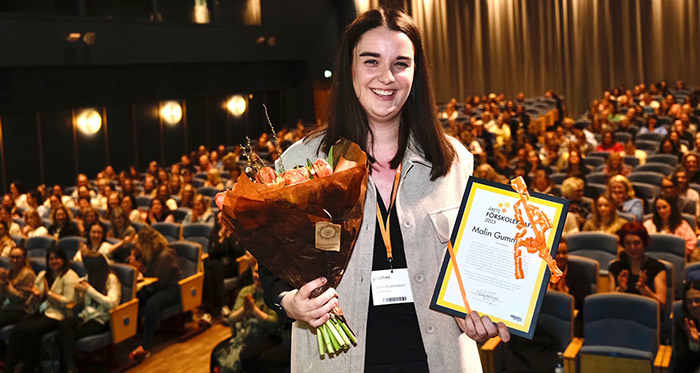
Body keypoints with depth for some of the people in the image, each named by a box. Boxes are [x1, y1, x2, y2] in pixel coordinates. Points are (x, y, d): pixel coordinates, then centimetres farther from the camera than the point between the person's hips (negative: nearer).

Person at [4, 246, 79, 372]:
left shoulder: (70, 276, -1)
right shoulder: (42, 275, 20)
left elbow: (68, 301, -12)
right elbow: (31, 303, 20)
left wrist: (48, 293, -9)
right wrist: (35, 295, -4)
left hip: (57, 315, -6)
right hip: (40, 312, 6)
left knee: (32, 330, -30)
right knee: (18, 329, -22)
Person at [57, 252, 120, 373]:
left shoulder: (111, 279, -6)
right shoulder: (89, 278, 16)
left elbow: (112, 303, -20)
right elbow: (79, 302, 25)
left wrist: (89, 290, -17)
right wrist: (78, 291, 2)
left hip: (101, 319, -7)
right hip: (86, 315, 7)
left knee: (64, 336, -27)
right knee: (63, 324, -28)